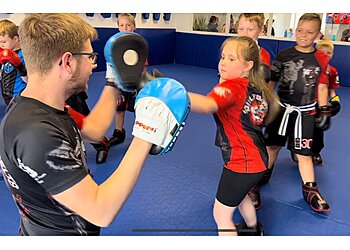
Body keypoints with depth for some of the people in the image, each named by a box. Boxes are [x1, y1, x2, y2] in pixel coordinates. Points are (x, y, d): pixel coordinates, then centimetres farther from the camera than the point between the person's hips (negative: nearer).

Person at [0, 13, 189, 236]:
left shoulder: (37, 107, -6)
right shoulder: (36, 133, -35)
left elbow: (93, 129, 5)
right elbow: (101, 212, -34)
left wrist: (114, 84, 9)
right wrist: (145, 136, -33)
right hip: (61, 233, -8)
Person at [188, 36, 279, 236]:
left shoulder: (232, 87, -23)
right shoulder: (256, 87, 3)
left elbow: (207, 105, -46)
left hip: (241, 162, -10)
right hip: (257, 159, 10)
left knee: (222, 213, 5)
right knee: (240, 194, 35)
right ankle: (253, 229, 62)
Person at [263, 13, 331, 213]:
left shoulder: (321, 60, -3)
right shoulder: (284, 55, -3)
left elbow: (322, 87, 4)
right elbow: (272, 82, 2)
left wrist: (324, 112, 4)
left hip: (305, 112, -1)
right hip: (281, 107, 1)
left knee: (304, 152, 4)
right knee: (273, 145, 12)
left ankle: (310, 189, 19)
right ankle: (264, 174, 36)